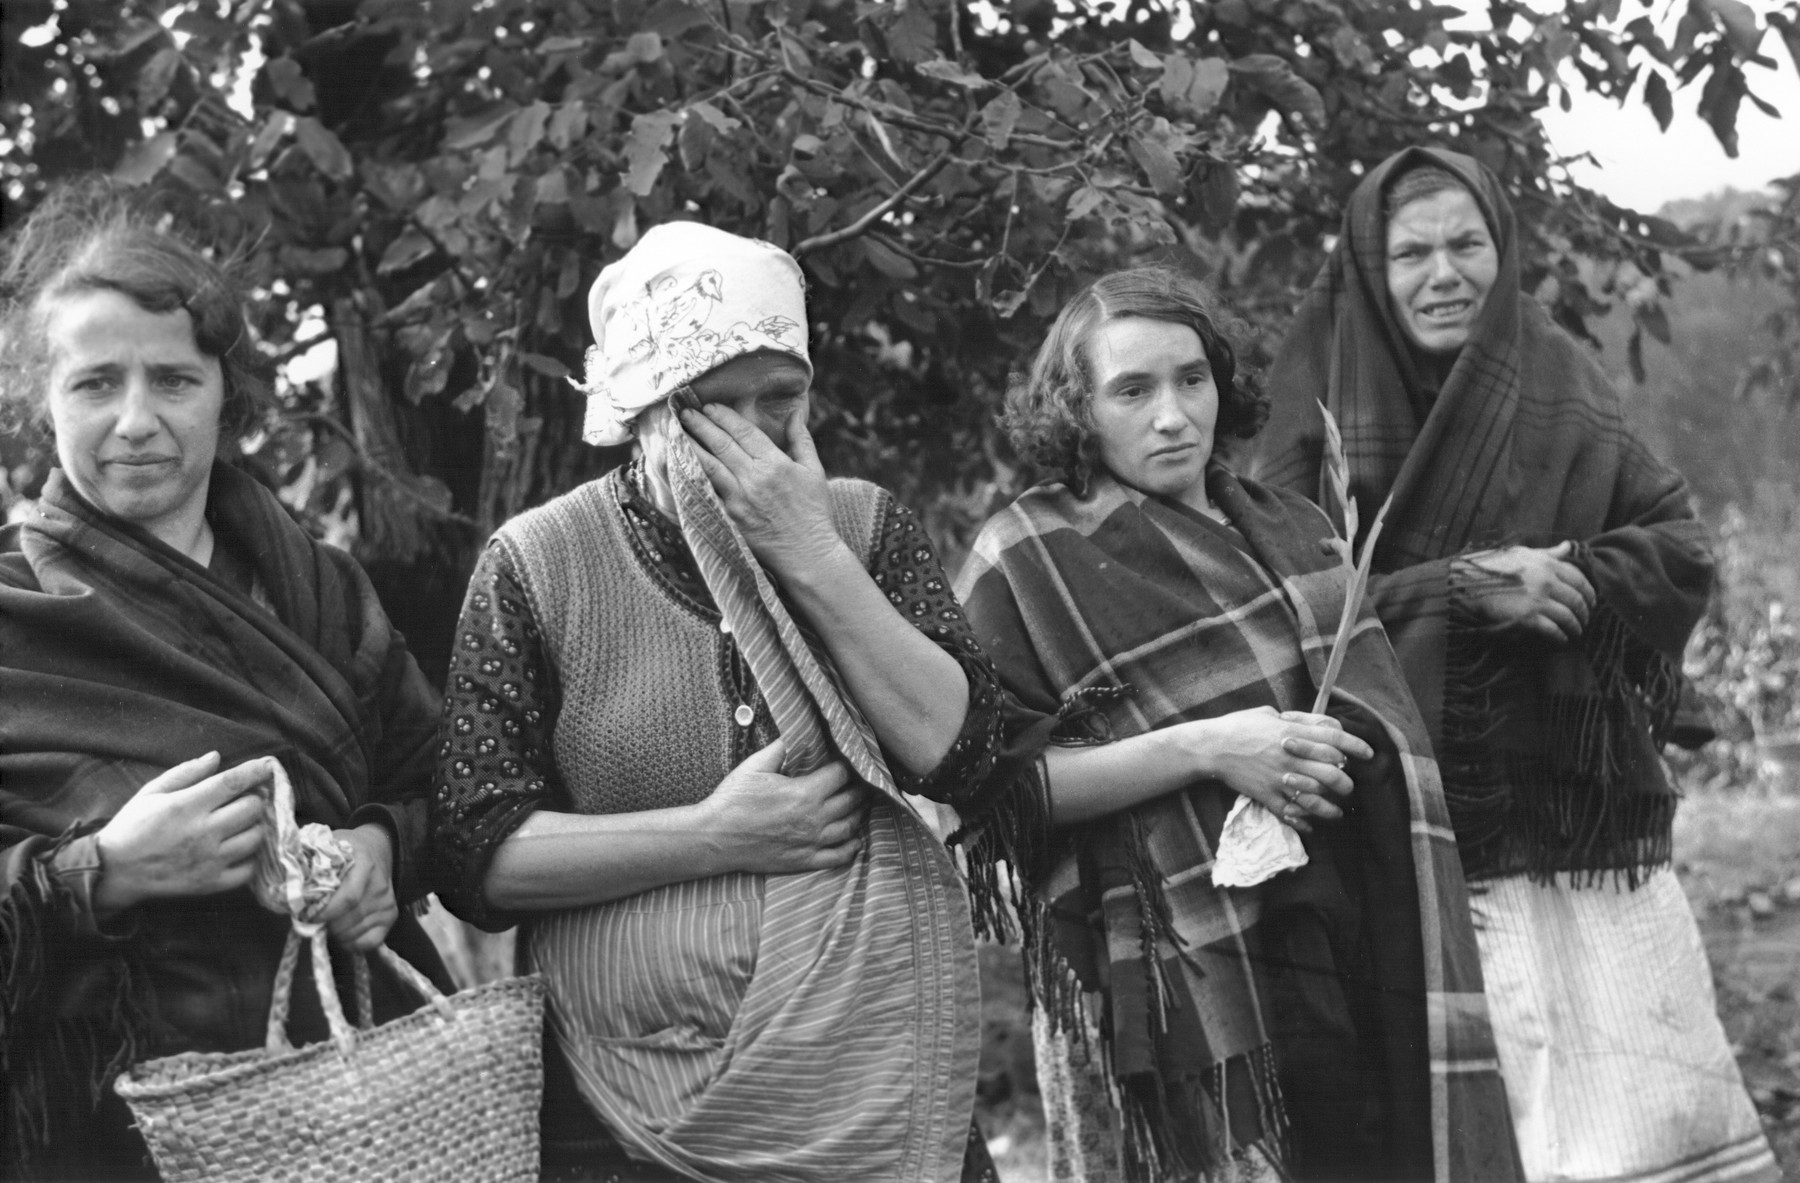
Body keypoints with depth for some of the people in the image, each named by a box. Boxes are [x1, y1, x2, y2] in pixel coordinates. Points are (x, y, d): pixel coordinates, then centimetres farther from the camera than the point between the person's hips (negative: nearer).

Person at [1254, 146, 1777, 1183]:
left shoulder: (1560, 388, 8)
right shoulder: (1325, 416, 1)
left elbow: (1685, 552, 3)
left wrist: (1566, 579, -15)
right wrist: (1458, 589, -18)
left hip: (1592, 824, 3)